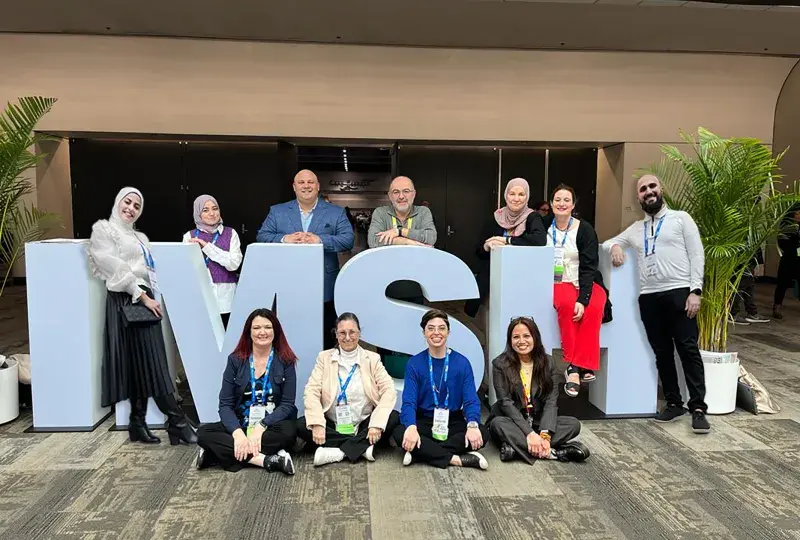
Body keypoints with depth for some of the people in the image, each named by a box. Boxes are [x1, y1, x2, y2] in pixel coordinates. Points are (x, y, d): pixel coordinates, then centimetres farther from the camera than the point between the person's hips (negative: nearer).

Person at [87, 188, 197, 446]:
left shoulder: (140, 238, 25)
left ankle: (138, 423, 9)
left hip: (144, 300, 8)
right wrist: (142, 296, -14)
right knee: (150, 363, -11)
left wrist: (151, 298, 6)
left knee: (143, 365, 4)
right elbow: (114, 267, -9)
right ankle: (177, 421, -13)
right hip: (127, 301, -8)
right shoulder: (103, 229, 3)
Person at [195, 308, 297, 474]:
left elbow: (287, 404, -6)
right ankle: (267, 460, -33)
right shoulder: (235, 360, 1)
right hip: (240, 426, 2)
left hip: (271, 427, -2)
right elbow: (225, 405, -3)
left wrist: (261, 427, -23)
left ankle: (225, 453, -25)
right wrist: (238, 433, -22)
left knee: (288, 431, -34)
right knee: (203, 433, -24)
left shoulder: (285, 360, -2)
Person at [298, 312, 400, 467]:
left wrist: (377, 423, -23)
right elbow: (311, 392, -7)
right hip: (333, 427, 1)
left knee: (394, 418, -24)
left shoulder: (372, 359, 3)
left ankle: (338, 451, -24)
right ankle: (362, 447, -23)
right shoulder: (324, 357, 3)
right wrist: (317, 424, -24)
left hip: (364, 425, 0)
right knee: (301, 425, -25)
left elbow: (389, 391, -7)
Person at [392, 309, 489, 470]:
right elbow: (409, 401, -11)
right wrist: (411, 427, -33)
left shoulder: (462, 362, -2)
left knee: (482, 433, -27)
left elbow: (471, 400, -8)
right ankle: (457, 459, -28)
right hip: (424, 422, -1)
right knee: (399, 433, -30)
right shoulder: (414, 363, -3)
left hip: (453, 422, 1)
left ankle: (424, 452, -23)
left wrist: (472, 425, -31)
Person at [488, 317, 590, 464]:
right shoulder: (500, 364, -10)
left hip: (538, 421, 3)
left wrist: (545, 434, -25)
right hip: (512, 422, -3)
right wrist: (529, 433, -29)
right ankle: (553, 451, -33)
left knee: (574, 424, -19)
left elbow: (551, 401, -8)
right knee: (498, 424, -34)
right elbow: (506, 403, -17)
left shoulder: (547, 362, -2)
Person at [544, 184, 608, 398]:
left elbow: (588, 267, -9)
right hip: (558, 284, 1)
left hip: (587, 284, 0)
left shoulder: (584, 229, -2)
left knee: (593, 309, -33)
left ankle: (577, 367, -29)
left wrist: (583, 300, -21)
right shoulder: (545, 227, 7)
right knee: (566, 304, -34)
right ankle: (581, 367, -30)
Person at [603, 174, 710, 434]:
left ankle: (698, 408, -2)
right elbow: (607, 242, 27)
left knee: (689, 350, -6)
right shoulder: (636, 229, 20)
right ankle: (673, 403, 19)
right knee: (662, 353, 9)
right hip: (648, 296, 5)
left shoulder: (680, 218, 7)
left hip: (679, 292, -4)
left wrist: (695, 290, -10)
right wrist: (615, 246, 1)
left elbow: (697, 255, 1)